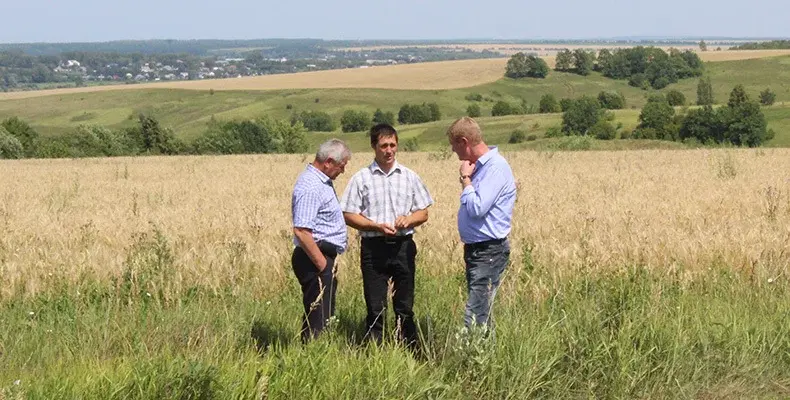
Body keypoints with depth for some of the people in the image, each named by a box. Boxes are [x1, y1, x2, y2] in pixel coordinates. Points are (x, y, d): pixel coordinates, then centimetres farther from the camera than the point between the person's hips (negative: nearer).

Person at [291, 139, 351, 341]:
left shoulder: (322, 181, 13)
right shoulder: (310, 186, -20)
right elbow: (301, 232, -26)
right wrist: (323, 265, -21)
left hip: (324, 257, 11)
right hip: (315, 259, -11)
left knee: (325, 315, 16)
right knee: (318, 318, -7)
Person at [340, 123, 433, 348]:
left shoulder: (409, 177, 9)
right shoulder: (361, 178, 1)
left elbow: (423, 213, 11)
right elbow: (348, 216, -1)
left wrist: (408, 220, -11)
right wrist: (376, 226, -15)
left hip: (403, 246, 2)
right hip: (374, 247, -2)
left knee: (405, 306, 8)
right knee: (375, 307, 1)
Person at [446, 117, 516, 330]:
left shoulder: (496, 167, -16)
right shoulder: (479, 166, 14)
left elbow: (477, 208, -23)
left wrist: (466, 179, -12)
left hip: (490, 252, -10)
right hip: (475, 249, 10)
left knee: (475, 317, -13)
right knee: (481, 313, 13)